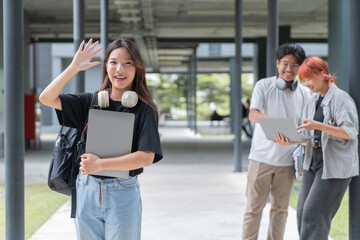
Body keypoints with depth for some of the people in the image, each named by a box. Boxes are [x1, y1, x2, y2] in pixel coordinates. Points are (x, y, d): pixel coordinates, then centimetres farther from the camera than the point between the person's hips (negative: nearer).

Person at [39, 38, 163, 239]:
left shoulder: (144, 109, -5)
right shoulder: (91, 102, 6)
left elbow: (146, 157, -15)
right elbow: (47, 98, 0)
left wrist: (100, 164, -17)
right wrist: (74, 68, -7)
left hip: (123, 194, -3)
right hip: (86, 191, 3)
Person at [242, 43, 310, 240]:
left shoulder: (303, 93, 6)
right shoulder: (264, 85, -2)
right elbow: (253, 114, -15)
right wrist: (271, 119, -37)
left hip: (287, 159, 3)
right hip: (262, 156, -2)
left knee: (280, 208, 9)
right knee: (254, 207, 2)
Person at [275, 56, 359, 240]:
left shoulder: (341, 98, -8)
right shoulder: (312, 102, 15)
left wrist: (318, 125, -25)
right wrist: (289, 141, -6)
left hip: (335, 165, -7)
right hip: (313, 161, 8)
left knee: (314, 213, -11)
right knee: (303, 211, 3)